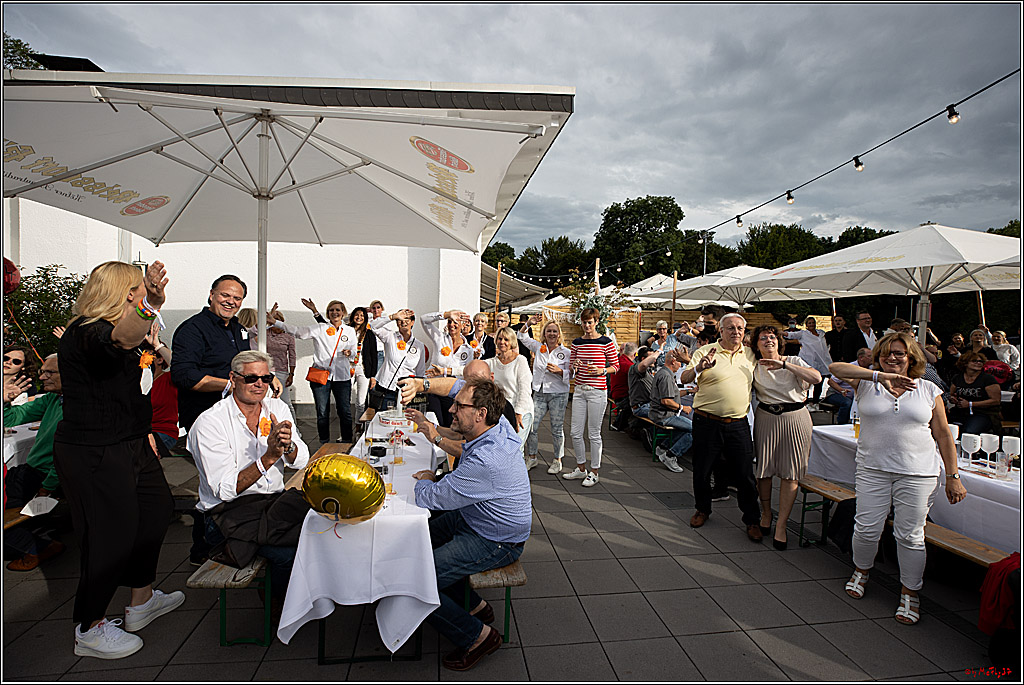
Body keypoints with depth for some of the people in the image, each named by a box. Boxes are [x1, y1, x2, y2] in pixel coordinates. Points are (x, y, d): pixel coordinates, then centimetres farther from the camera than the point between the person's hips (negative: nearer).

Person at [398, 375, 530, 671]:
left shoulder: (485, 461, -36)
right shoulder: (498, 423, -9)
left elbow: (428, 499, -26)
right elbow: (458, 385, 6)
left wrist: (425, 480, -3)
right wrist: (421, 385, -8)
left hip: (494, 543, -10)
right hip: (471, 518, 10)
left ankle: (477, 636, 5)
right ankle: (474, 605, 26)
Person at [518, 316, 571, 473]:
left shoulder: (566, 352, 0)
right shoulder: (539, 347, 8)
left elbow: (571, 375, 0)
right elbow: (523, 338, 13)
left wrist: (558, 371, -19)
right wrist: (528, 324, -3)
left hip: (558, 394, -3)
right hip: (539, 393, 3)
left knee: (557, 429, 5)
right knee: (531, 426, 1)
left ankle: (557, 460, 20)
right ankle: (531, 458, 19)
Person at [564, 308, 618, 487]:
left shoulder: (606, 342, -4)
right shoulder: (577, 343, 8)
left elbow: (615, 366, 1)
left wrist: (602, 371, -16)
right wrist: (574, 366, -7)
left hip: (597, 391, -5)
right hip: (579, 390, 5)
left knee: (594, 433, 3)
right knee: (576, 432, 7)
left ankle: (594, 472, 18)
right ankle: (581, 469, 25)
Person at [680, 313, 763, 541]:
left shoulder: (751, 354, 10)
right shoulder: (705, 352, -2)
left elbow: (756, 383, 26)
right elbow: (684, 379, -10)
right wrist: (699, 367, -29)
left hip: (738, 425, 2)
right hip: (707, 423, -2)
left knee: (745, 475, 5)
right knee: (702, 471, 9)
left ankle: (752, 520, 23)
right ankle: (703, 509, 32)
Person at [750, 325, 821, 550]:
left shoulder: (794, 361, 4)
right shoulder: (754, 368, 7)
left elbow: (817, 377, -13)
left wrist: (784, 364, -18)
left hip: (795, 418, -1)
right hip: (766, 419, 1)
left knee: (790, 473, -1)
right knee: (763, 468, 4)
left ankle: (781, 525, 8)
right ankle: (766, 513, 26)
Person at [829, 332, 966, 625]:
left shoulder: (929, 391, 6)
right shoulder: (866, 383, 2)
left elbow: (943, 435, 8)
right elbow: (835, 368, -18)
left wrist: (953, 476, 5)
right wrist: (880, 375, -29)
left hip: (917, 474, 0)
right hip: (873, 469, 0)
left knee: (910, 535, 5)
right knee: (866, 528, 4)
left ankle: (910, 593, 23)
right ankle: (862, 570, 32)